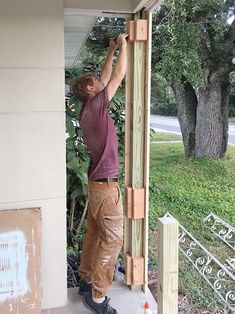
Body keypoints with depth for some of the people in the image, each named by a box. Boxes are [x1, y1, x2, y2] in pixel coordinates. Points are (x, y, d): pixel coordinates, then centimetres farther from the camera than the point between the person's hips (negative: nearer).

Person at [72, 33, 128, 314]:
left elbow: (105, 77, 21)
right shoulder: (95, 106, -14)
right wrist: (123, 46, 4)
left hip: (97, 182, 10)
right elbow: (118, 76, -9)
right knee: (112, 239, -3)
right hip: (106, 184, -10)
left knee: (94, 233, 17)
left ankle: (86, 280, 30)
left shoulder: (88, 110, 10)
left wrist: (111, 51, 26)